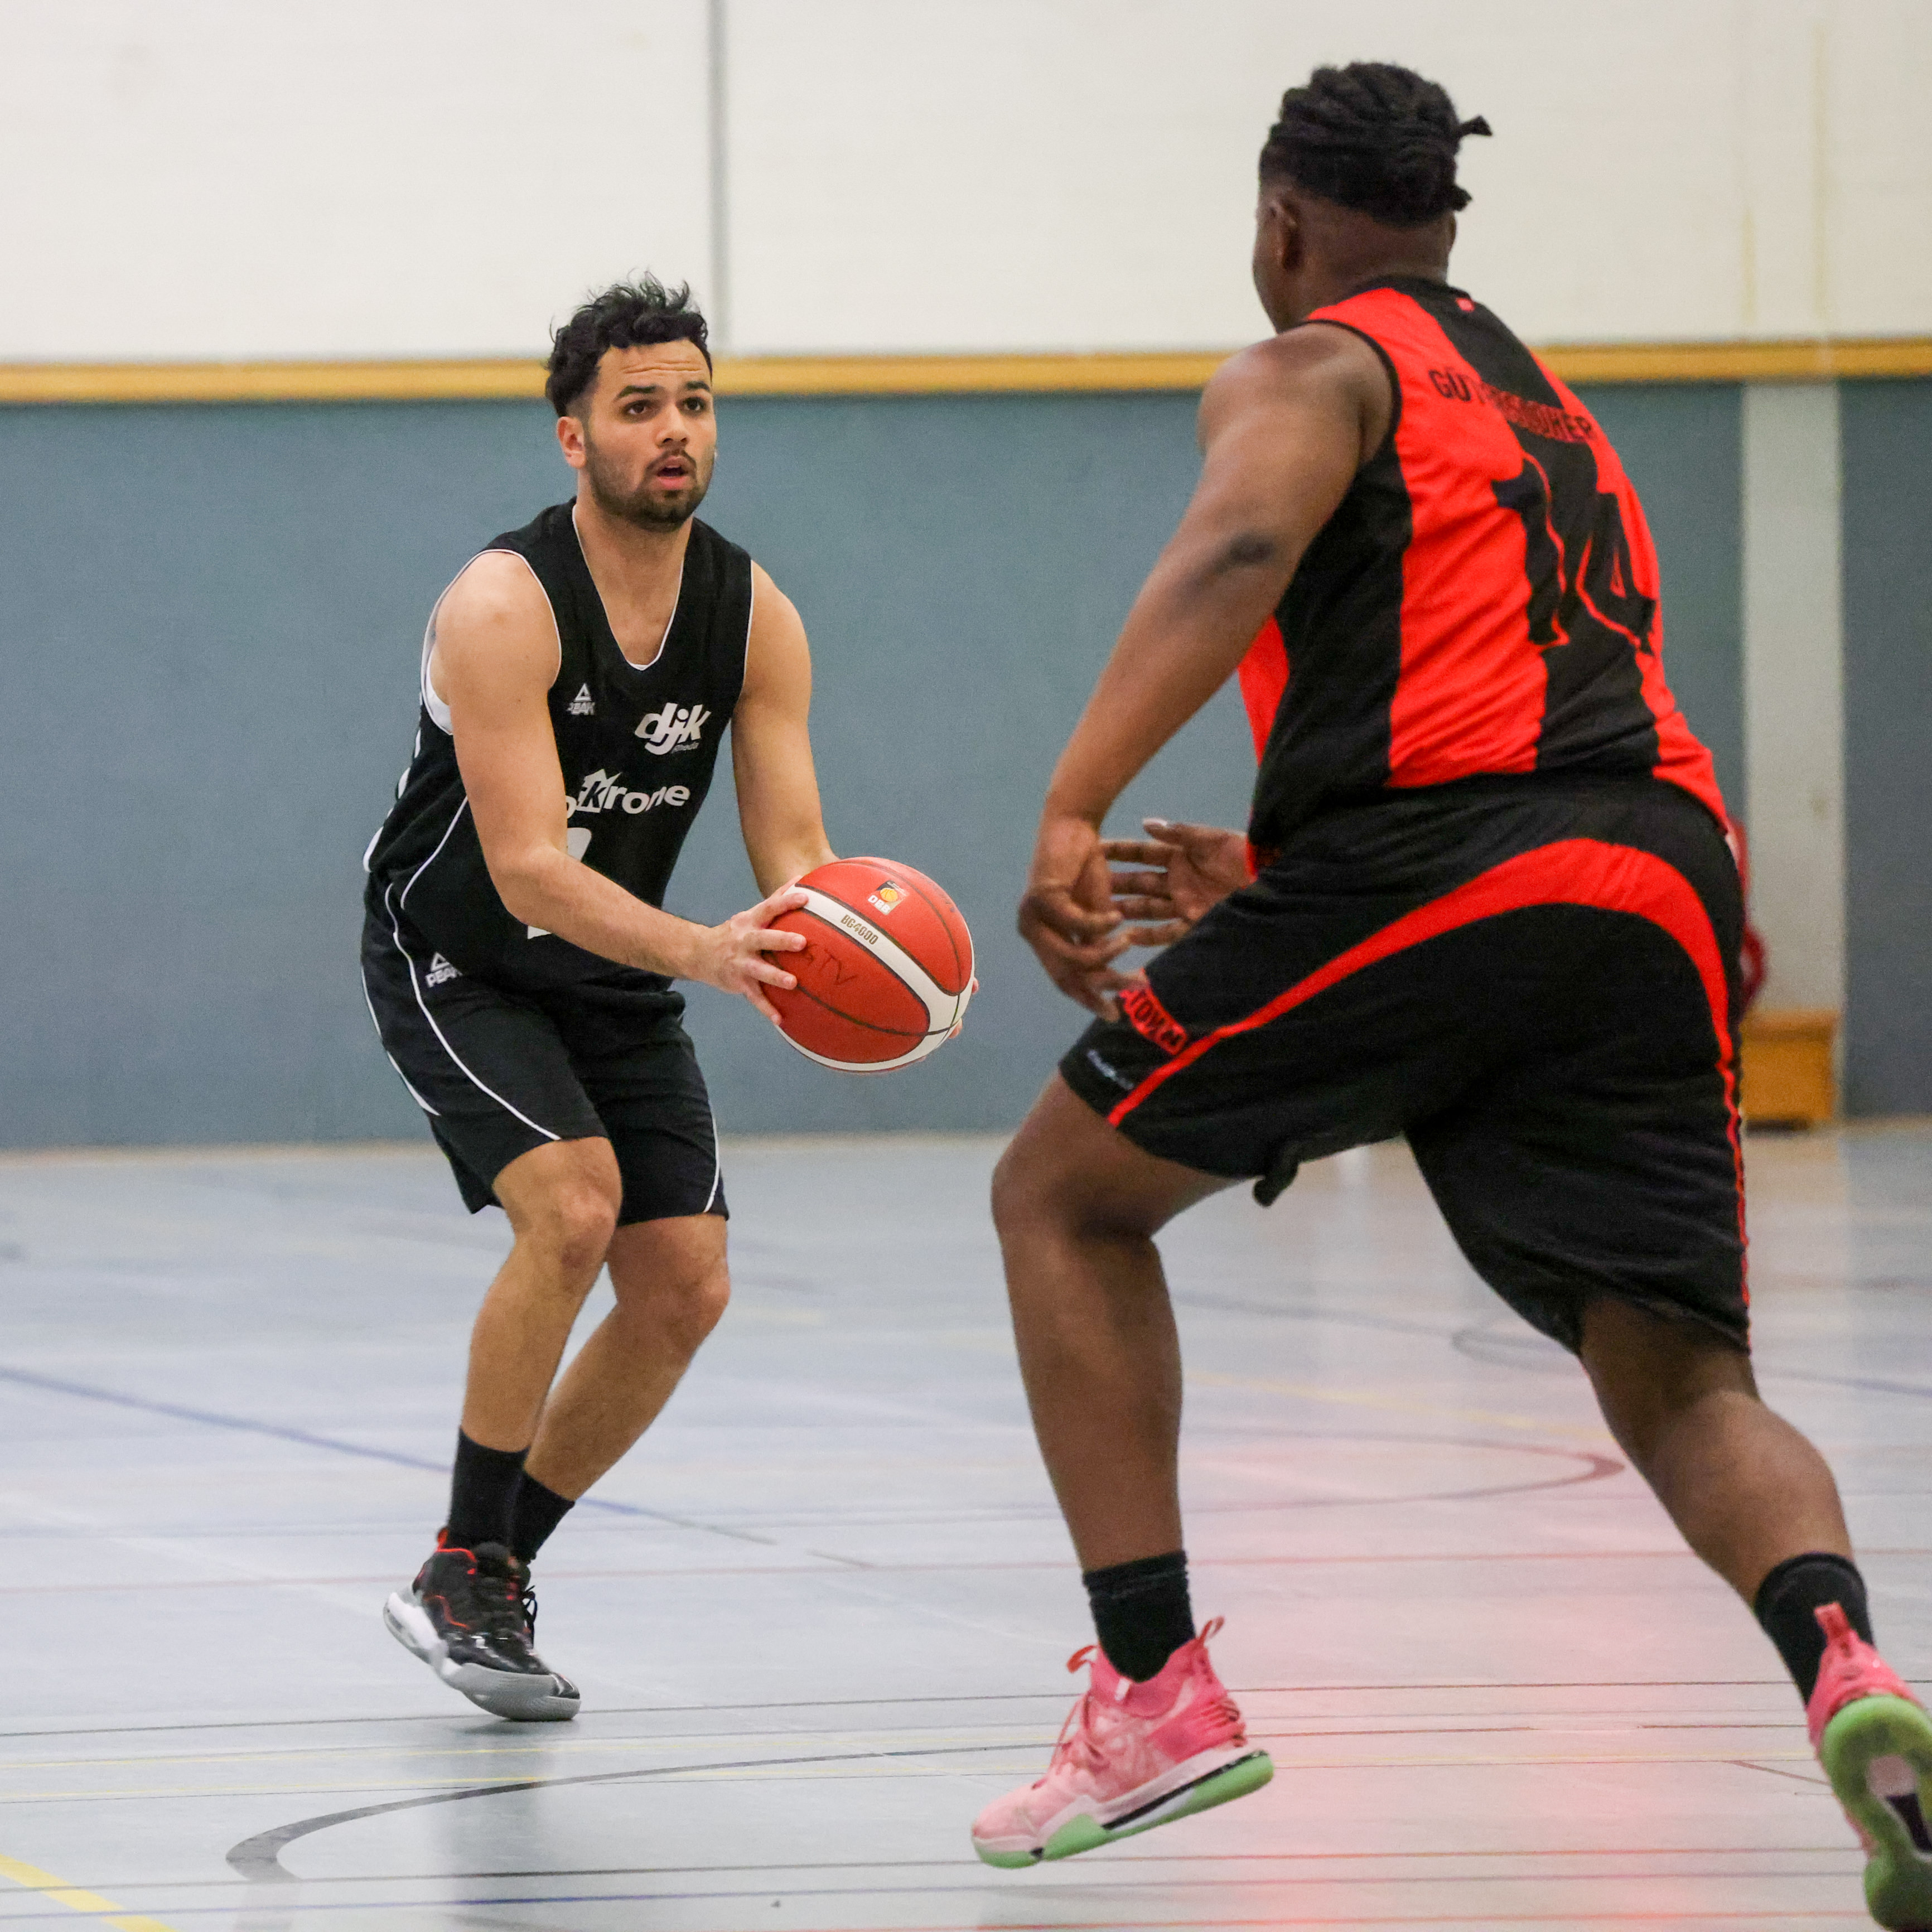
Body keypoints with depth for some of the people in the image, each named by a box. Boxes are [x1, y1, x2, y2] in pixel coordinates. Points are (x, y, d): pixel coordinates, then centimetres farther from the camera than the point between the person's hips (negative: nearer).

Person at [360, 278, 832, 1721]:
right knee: (572, 1206, -27)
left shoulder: (755, 617, -10)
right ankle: (460, 1576, -15)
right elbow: (530, 868, -35)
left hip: (616, 981, 6)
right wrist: (703, 954, -50)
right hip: (457, 961, -6)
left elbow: (795, 851, -13)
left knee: (685, 1290, -1)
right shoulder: (504, 608, -28)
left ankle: (495, 1573, 16)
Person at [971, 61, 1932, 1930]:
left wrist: (1072, 812, -22)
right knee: (1685, 1387, 4)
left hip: (1431, 863, -6)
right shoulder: (1564, 425, 34)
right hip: (1658, 887, 6)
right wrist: (1271, 880, 45)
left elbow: (1239, 546, -13)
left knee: (1063, 1200, 15)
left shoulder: (1309, 375, 11)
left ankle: (1156, 1694, 6)